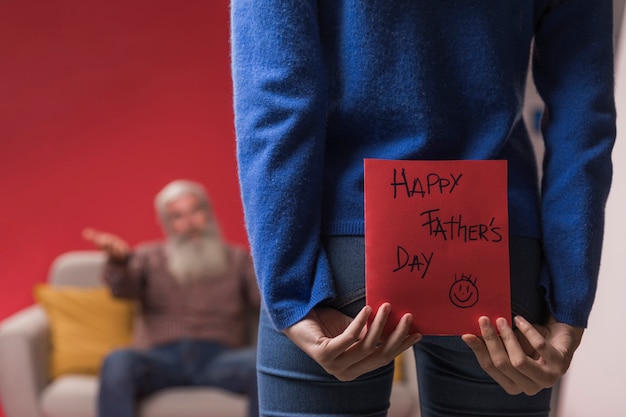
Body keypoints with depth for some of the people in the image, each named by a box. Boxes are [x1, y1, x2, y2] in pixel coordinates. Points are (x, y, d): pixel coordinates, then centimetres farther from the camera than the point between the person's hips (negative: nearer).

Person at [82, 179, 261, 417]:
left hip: (220, 361, 0)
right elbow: (123, 288, -1)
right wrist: (118, 259, -26)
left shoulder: (237, 259, 20)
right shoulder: (150, 257, 20)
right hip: (161, 359, 0)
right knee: (117, 362, -32)